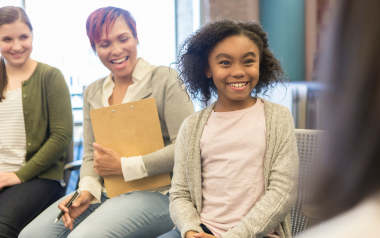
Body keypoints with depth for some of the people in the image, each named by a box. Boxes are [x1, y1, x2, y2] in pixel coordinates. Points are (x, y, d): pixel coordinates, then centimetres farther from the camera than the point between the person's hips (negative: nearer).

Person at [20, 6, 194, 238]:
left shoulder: (166, 80, -5)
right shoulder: (93, 93, 14)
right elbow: (91, 155, 15)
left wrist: (124, 166, -12)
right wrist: (87, 189, -6)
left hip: (154, 193, -6)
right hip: (105, 193, 6)